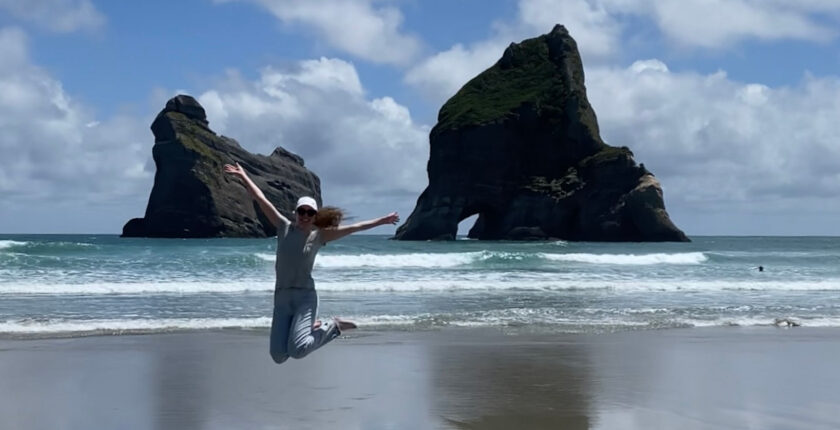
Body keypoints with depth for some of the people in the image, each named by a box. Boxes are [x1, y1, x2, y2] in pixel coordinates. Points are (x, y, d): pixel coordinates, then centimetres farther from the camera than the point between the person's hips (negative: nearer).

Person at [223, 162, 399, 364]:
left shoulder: (319, 235, 3)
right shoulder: (284, 227, 7)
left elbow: (354, 227, 4)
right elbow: (261, 199, 7)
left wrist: (382, 220, 5)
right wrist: (243, 176, 8)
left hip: (305, 297, -3)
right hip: (281, 298, 3)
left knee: (297, 351, -22)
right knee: (278, 356, -3)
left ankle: (331, 326, 7)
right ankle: (310, 327, 25)